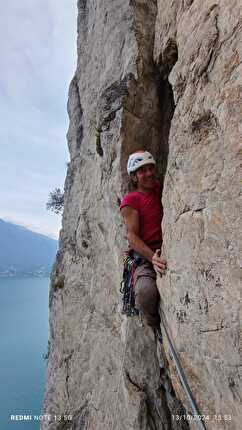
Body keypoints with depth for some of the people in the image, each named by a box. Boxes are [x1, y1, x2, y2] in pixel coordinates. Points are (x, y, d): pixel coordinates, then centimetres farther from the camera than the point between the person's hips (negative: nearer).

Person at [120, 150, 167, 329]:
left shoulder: (160, 189, 17)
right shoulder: (130, 200, 1)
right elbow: (132, 236, -9)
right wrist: (153, 257, -23)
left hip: (169, 253, 5)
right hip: (144, 257, -5)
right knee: (146, 293, -32)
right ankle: (158, 327, 0)